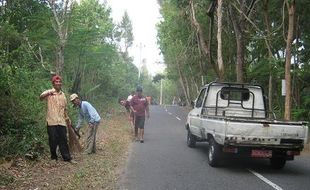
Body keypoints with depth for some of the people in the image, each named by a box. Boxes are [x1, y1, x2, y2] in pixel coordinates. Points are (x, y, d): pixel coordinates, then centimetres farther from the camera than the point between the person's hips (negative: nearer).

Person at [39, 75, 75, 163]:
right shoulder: (49, 92, -2)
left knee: (63, 140, 5)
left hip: (61, 121, 4)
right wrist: (49, 93, -42)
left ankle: (67, 158, 10)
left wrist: (67, 118, 20)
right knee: (53, 140, 3)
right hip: (52, 121, -4)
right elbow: (41, 98, -24)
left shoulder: (62, 94, 14)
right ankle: (54, 157, 19)